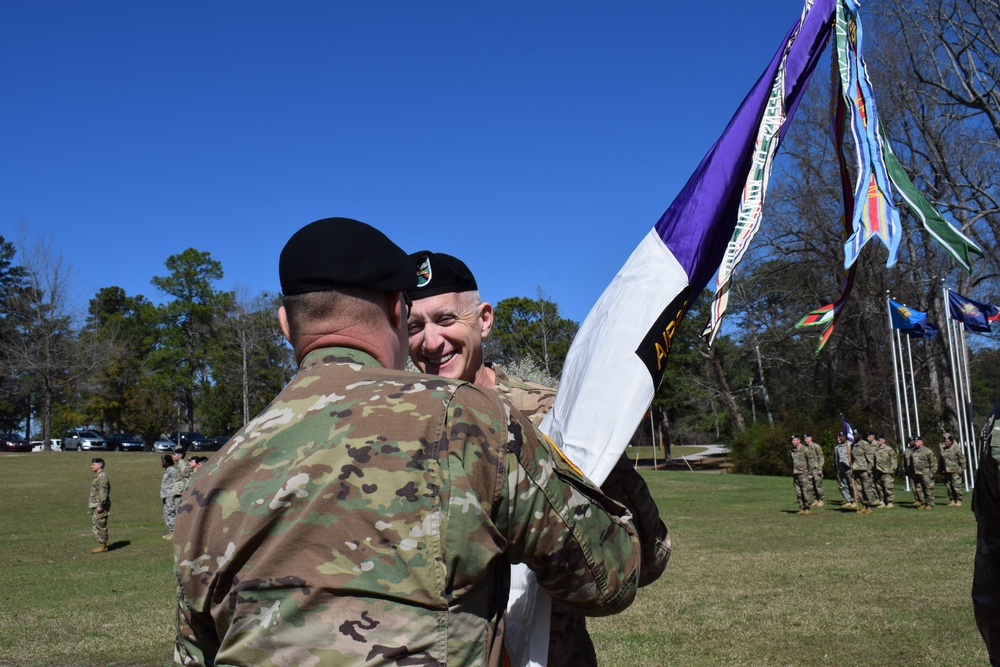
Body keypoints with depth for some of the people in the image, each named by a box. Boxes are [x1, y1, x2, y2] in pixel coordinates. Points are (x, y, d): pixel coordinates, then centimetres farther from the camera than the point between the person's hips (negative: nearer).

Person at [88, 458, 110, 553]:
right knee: (96, 526, 12)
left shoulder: (102, 476, -16)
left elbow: (103, 492, -22)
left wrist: (100, 505, -25)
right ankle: (101, 545, 16)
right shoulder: (98, 476, 17)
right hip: (96, 506, 10)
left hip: (100, 506, -10)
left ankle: (103, 546, -4)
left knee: (100, 526, -7)